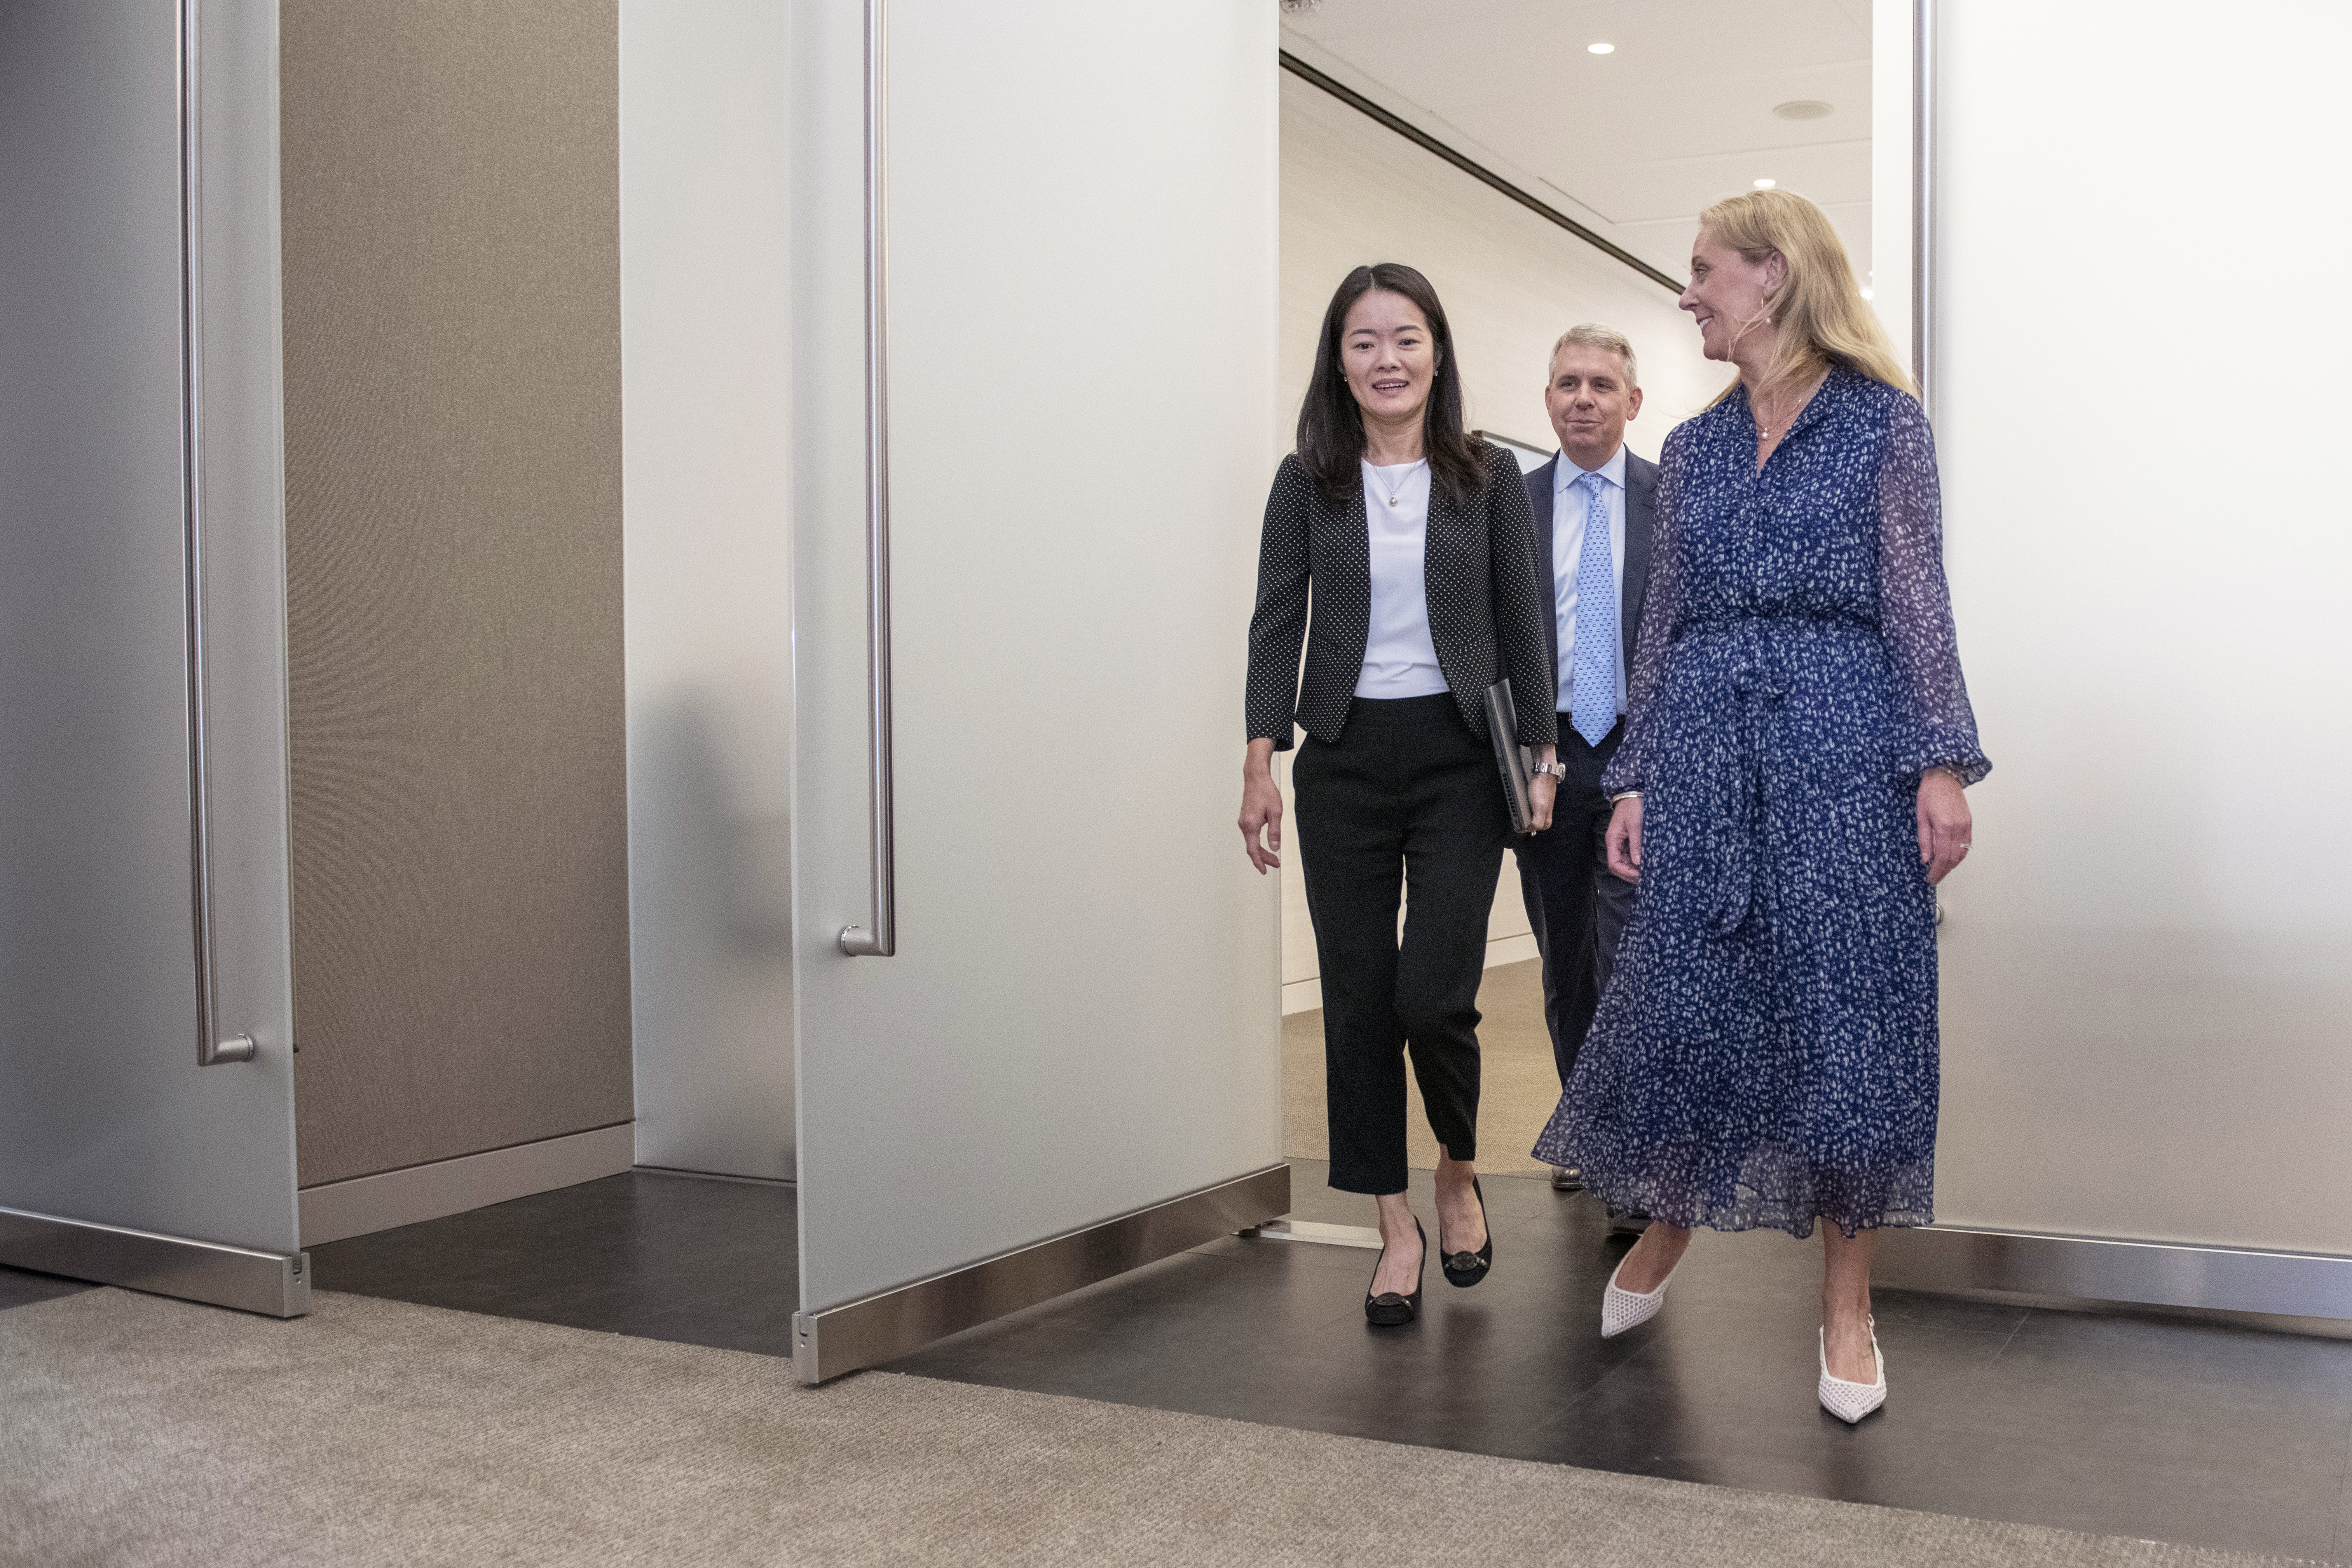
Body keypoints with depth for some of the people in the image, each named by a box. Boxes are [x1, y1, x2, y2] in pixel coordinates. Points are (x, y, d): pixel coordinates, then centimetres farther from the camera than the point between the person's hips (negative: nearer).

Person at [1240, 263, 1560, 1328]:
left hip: (1459, 756, -1)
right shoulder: (1307, 482, 5)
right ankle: (1397, 1228, 17)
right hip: (1345, 761, 2)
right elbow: (1277, 623, 2)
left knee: (1433, 992, -11)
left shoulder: (1488, 478, 4)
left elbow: (1522, 626, 6)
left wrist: (1540, 756, 2)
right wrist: (1261, 761, -7)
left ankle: (1460, 1172, 20)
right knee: (1357, 998, 3)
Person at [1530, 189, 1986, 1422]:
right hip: (1705, 743, 4)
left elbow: (1918, 595, -2)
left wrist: (1941, 761, -10)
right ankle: (1664, 1228, 28)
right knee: (1682, 994, 3)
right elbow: (1664, 618, 14)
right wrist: (1634, 778, 9)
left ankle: (1847, 1308, 11)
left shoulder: (1881, 420, 2)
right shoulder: (1691, 449, 15)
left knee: (1846, 1004, -1)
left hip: (1843, 738, -4)